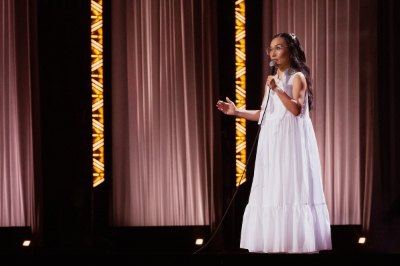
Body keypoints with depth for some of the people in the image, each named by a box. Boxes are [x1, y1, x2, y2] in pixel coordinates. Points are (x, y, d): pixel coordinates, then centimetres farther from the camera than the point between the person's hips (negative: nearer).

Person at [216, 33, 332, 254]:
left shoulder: (297, 78, -2)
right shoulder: (272, 80, 18)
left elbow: (296, 109, -16)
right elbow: (262, 114, 19)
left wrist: (277, 90, -23)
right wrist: (236, 112, 13)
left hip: (291, 140, -7)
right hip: (271, 142, 7)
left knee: (290, 190, -11)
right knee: (270, 191, 2)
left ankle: (296, 243, -9)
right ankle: (276, 245, 3)